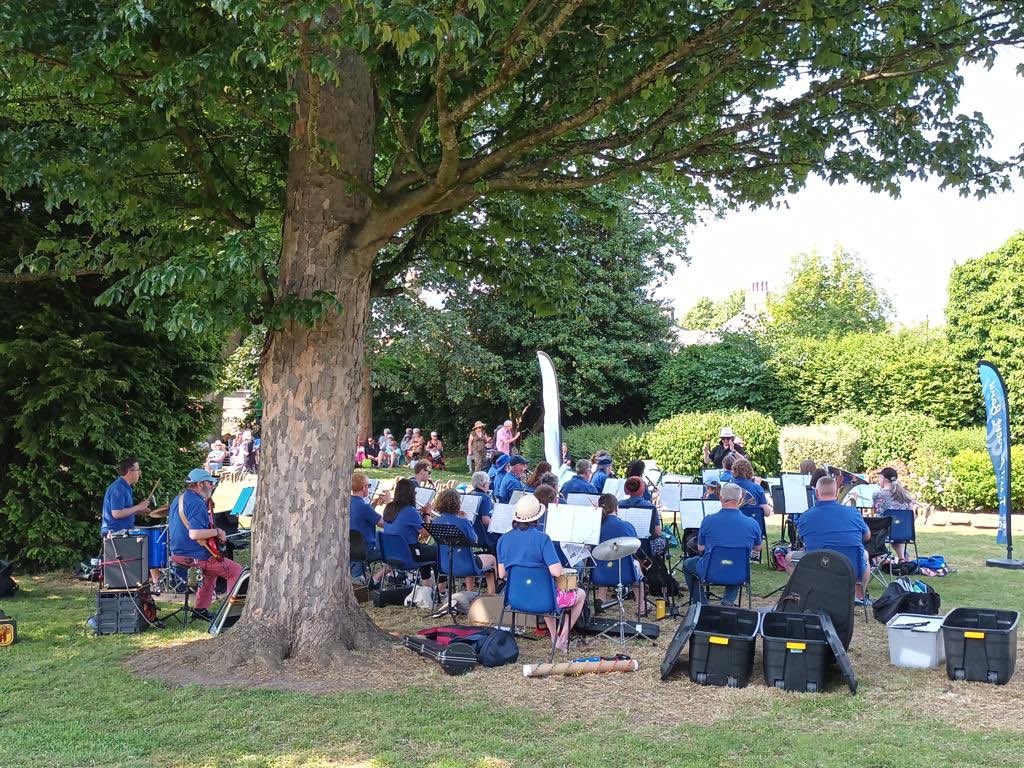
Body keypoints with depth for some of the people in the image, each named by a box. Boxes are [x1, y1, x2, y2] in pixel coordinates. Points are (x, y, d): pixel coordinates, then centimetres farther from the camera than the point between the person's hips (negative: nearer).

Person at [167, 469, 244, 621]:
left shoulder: (178, 499, 12)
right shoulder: (197, 503, -20)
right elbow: (194, 533, -31)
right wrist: (217, 532, -18)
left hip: (177, 554, 10)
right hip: (195, 557, -10)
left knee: (213, 569, 33)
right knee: (236, 571, -2)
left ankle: (201, 608, 29)